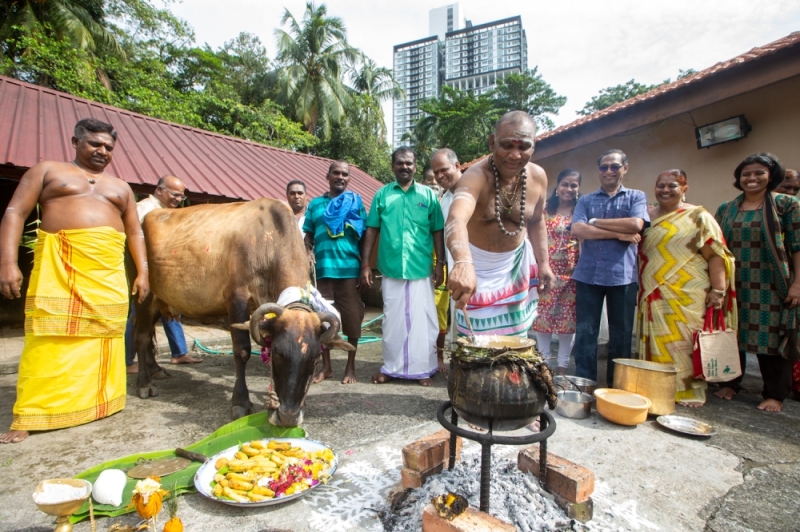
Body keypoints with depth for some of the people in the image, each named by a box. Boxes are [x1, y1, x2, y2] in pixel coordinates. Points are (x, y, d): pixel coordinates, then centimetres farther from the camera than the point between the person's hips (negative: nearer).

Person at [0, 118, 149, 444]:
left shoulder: (120, 188, 21)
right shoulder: (47, 170, 12)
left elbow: (135, 232, 17)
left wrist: (143, 272, 5)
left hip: (109, 273, 3)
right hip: (58, 267, -3)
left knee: (104, 338, 2)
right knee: (49, 339, -6)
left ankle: (100, 403, 13)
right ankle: (27, 418, 2)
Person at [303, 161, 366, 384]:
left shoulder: (356, 202, 9)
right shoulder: (315, 204, 13)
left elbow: (364, 236, 6)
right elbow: (308, 235, 14)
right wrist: (309, 251, -7)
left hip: (349, 269, -2)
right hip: (322, 269, 2)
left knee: (352, 319, 3)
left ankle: (350, 366, 19)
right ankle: (326, 366, 22)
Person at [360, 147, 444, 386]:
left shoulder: (428, 195, 4)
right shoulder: (382, 194, 6)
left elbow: (437, 232, 5)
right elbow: (371, 231, 5)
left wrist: (440, 263, -1)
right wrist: (365, 264, 0)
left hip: (421, 269, 0)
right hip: (391, 269, 1)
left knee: (421, 319, 6)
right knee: (392, 319, 10)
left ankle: (423, 368, 20)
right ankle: (392, 367, 24)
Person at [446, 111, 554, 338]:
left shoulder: (538, 177, -10)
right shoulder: (476, 176, -29)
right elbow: (456, 218, -50)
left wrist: (543, 263, 3)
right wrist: (463, 263, -68)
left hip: (517, 263, 5)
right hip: (478, 266, -4)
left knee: (515, 332, 14)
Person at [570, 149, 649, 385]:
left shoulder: (636, 197, 10)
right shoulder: (585, 200, 11)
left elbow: (636, 225, -10)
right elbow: (577, 230, -7)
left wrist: (595, 222, -5)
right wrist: (618, 234, -11)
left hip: (623, 275, 0)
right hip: (588, 274, 1)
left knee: (621, 334, 7)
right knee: (585, 332, 3)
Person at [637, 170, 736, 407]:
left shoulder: (698, 217, 0)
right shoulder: (647, 217, 12)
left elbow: (716, 255, -5)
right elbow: (638, 253, 17)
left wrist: (718, 290, -13)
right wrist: (640, 287, 4)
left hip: (687, 296, -3)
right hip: (654, 297, 3)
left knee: (684, 343, 0)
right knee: (656, 344, 7)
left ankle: (688, 391, 14)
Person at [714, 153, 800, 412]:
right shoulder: (726, 209, 9)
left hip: (770, 286, -3)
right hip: (734, 285, 3)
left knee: (772, 337, 1)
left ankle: (775, 394, 13)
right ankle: (731, 383, 22)